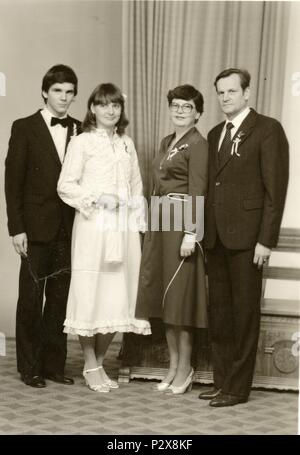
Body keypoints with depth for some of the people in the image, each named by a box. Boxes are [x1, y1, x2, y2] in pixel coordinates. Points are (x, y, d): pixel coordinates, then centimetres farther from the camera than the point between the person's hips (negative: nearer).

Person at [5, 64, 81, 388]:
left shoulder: (80, 131, 9)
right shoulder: (25, 128, -1)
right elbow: (13, 180, -3)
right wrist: (16, 228, -9)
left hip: (69, 227, 3)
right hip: (37, 227, -3)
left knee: (60, 297, 8)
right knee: (31, 297, 3)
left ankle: (54, 364, 17)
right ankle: (29, 367, 12)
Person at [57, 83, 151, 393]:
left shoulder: (127, 144, 15)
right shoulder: (82, 143, 1)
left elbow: (136, 187, 16)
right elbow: (65, 186, -3)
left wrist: (139, 221, 8)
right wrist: (96, 198, -15)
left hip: (124, 230, 5)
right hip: (93, 227, -5)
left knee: (118, 297, 5)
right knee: (90, 294, -2)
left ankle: (99, 363, 18)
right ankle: (91, 367, 10)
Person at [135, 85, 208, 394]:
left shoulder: (197, 144, -7)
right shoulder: (166, 142, 17)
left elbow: (197, 191, -14)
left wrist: (190, 233, -20)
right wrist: (152, 223, 12)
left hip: (182, 221, -8)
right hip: (160, 221, 8)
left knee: (180, 294, -3)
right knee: (163, 294, 10)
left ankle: (185, 369, 8)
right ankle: (173, 366, 19)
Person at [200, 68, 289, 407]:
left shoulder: (267, 130, -4)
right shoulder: (215, 134, 17)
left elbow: (275, 188, -9)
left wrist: (266, 239, -14)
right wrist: (205, 232, 7)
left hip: (246, 237, -6)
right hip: (215, 237, 6)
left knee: (244, 311, 1)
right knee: (219, 312, 9)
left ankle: (238, 387, 8)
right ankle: (222, 382, 18)